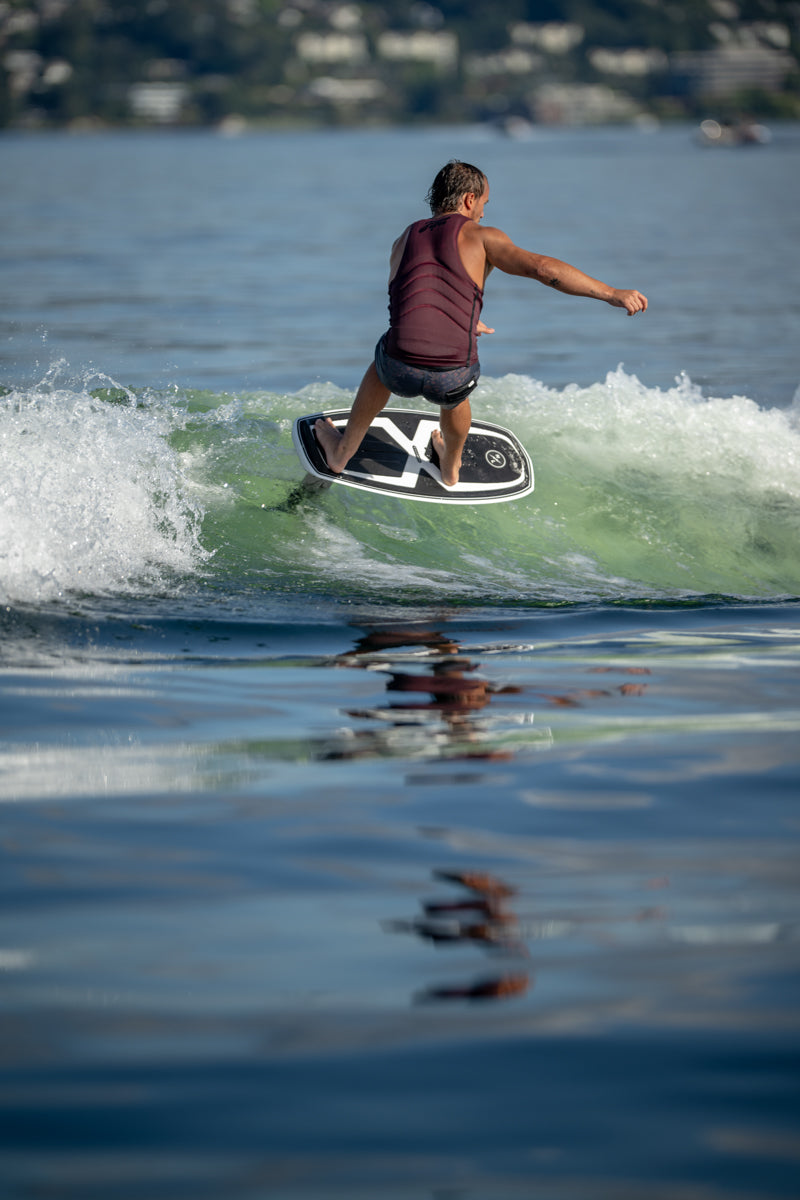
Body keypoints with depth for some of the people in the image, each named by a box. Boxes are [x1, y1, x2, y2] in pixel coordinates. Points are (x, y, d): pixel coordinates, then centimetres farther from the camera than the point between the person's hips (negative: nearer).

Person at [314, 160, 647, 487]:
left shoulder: (403, 241, 20)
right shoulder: (479, 237, 5)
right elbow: (542, 267, -8)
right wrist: (613, 294, -10)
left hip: (402, 373, 3)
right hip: (452, 379, -3)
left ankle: (342, 451, 51)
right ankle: (451, 466, 61)